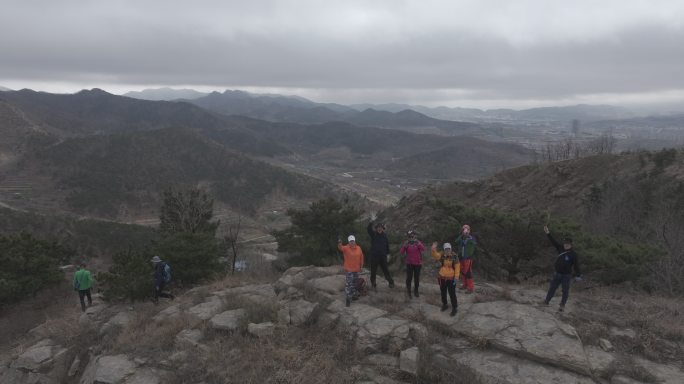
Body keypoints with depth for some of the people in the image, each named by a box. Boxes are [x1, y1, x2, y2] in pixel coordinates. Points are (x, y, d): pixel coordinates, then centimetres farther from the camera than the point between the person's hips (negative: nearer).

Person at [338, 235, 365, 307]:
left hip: (356, 269, 5)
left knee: (354, 283, 19)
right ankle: (348, 299, 0)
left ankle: (354, 295, 36)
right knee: (348, 284, -7)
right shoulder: (346, 248, -13)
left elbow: (361, 257, 11)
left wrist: (361, 266, 11)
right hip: (348, 269, -5)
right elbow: (340, 248, -34)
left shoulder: (358, 248, 0)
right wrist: (339, 244, -57)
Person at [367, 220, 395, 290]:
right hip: (374, 255, -1)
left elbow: (387, 244, 11)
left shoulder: (384, 235, 3)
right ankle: (373, 284, 19)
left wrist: (388, 253, 9)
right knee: (373, 270, 6)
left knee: (385, 269, 9)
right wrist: (371, 223, -41)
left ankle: (391, 282, 20)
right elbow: (368, 229, -24)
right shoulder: (373, 234, -4)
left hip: (383, 255, 1)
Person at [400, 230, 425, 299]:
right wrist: (404, 246, -23)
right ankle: (408, 292, 8)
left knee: (417, 278, 8)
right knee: (409, 277, -7)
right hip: (409, 263, 0)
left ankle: (416, 292, 25)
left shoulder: (419, 243, -4)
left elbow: (423, 249, -24)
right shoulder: (406, 243, -2)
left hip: (417, 263, 0)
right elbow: (401, 252, -10)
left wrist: (418, 243, -35)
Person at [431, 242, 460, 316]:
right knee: (443, 292, 17)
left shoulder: (454, 256, -10)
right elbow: (435, 255, -23)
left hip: (451, 278, -3)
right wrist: (434, 249, -41)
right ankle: (444, 305, 37)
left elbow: (457, 267, -7)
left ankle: (455, 308, 12)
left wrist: (456, 276, -13)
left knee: (452, 293, -2)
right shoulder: (441, 255, -5)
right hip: (442, 278, 3)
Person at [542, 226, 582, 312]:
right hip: (557, 274, 4)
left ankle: (562, 305, 18)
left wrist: (578, 275, -21)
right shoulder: (561, 249, 0)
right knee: (552, 288, 11)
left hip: (566, 275, -4)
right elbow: (553, 242, 1)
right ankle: (546, 301, 21)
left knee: (565, 291, 6)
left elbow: (576, 265, -15)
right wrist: (548, 233, -6)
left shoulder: (573, 254, -13)